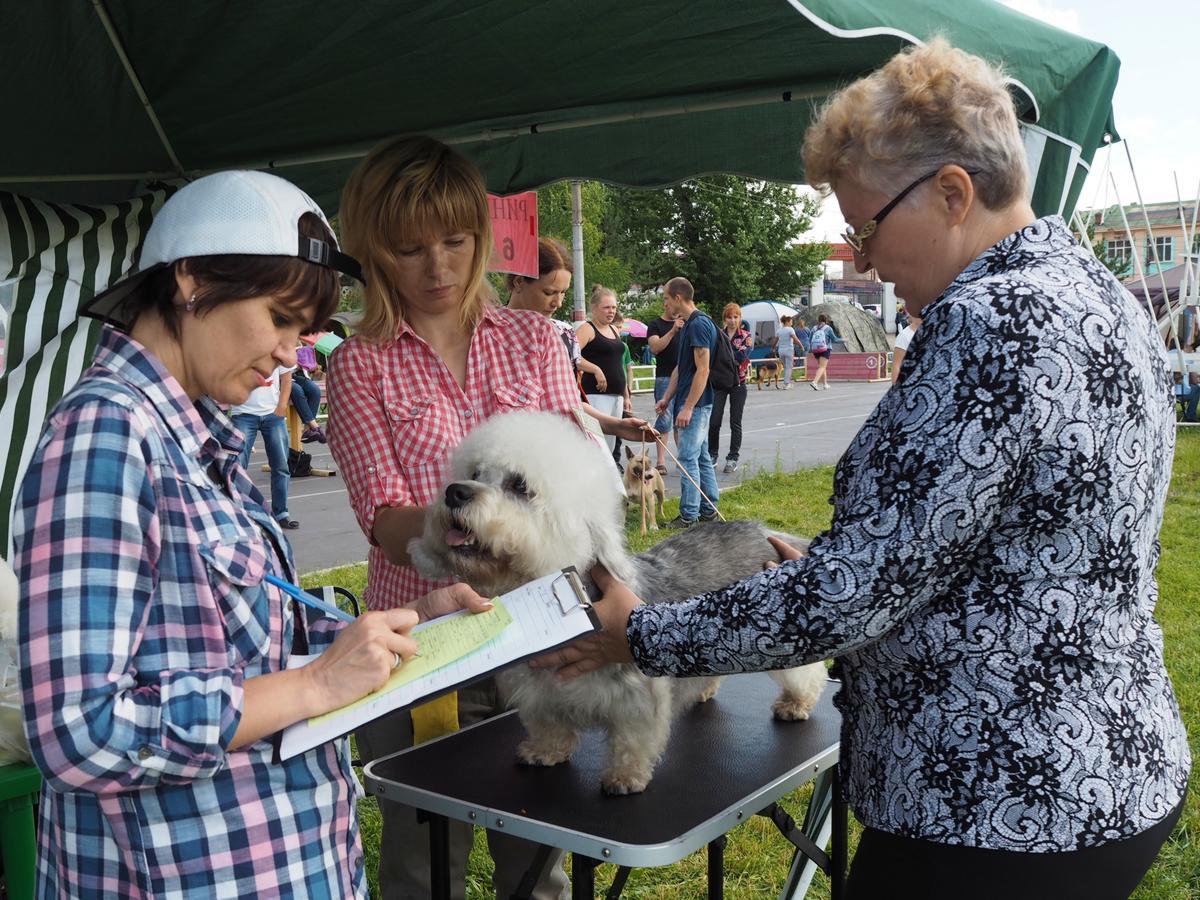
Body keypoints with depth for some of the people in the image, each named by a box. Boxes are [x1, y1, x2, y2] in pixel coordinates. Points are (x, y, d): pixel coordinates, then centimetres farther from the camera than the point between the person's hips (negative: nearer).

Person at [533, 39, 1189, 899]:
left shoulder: (993, 322, -24)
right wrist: (826, 566, 14)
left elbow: (851, 596, -24)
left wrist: (641, 637, -13)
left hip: (1002, 809, -10)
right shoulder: (1101, 295, 8)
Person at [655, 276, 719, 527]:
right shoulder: (689, 325, 15)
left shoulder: (699, 324, -16)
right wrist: (667, 398, 17)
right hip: (696, 403, 10)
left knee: (688, 458, -7)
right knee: (701, 456, 13)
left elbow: (702, 370, -21)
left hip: (695, 403, -10)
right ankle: (709, 510, 20)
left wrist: (688, 407, -22)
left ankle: (688, 516, -2)